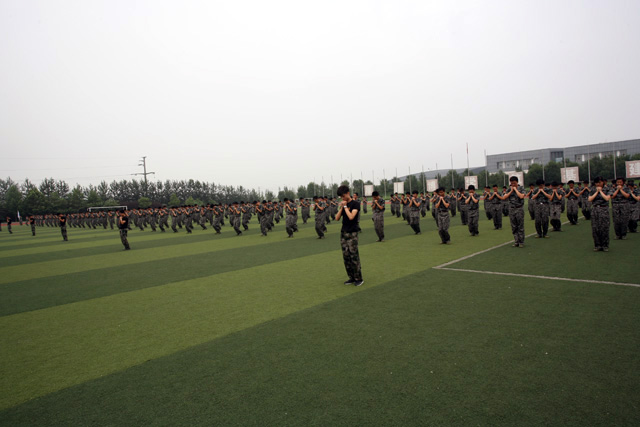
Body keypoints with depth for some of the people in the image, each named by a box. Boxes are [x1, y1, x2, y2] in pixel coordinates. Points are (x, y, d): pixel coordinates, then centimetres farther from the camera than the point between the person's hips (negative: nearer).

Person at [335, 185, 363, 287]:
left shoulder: (355, 204, -6)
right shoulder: (343, 204, 12)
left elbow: (351, 216, -20)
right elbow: (337, 218, 6)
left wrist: (345, 206, -11)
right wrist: (341, 207, -4)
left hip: (352, 233, -6)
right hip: (343, 233, 6)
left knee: (354, 256, -6)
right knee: (346, 256, 6)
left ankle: (358, 279, 3)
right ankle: (351, 277, 14)